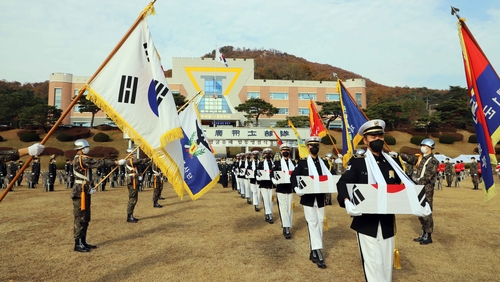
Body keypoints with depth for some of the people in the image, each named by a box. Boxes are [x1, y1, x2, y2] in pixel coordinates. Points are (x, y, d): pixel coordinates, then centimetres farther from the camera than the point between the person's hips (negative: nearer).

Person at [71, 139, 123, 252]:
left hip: (84, 191, 10)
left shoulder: (77, 159, 17)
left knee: (85, 218, 14)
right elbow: (99, 163, -23)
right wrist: (116, 162, -22)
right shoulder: (82, 159, -15)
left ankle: (83, 242, 22)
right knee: (80, 218, -4)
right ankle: (78, 244, 3)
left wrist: (89, 188, 16)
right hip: (80, 192, -10)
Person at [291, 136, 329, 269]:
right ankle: (318, 253, -1)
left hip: (320, 198, 4)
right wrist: (297, 189, -19)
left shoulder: (323, 162, 9)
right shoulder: (302, 162, -2)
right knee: (313, 224, -4)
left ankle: (313, 252, 21)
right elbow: (293, 176, -4)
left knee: (319, 224, 9)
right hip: (308, 198, -4)